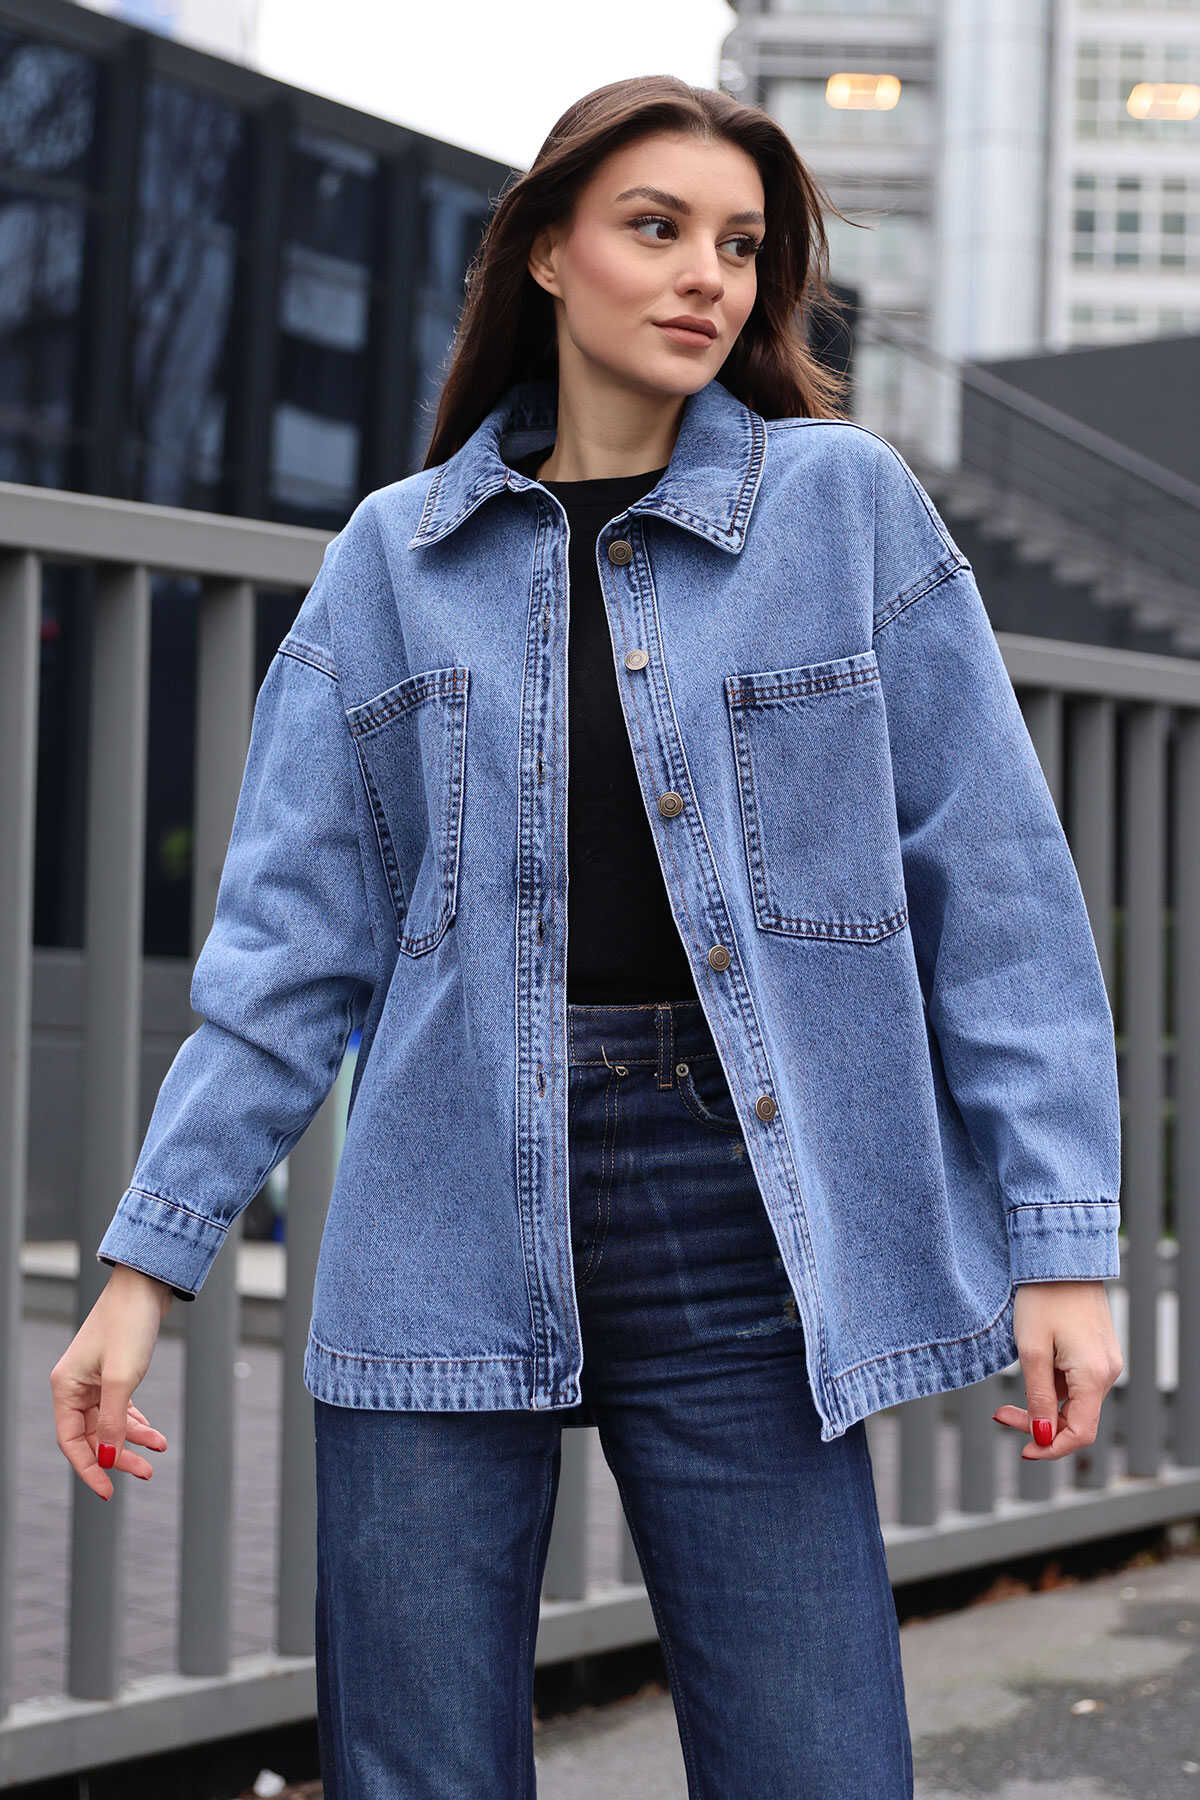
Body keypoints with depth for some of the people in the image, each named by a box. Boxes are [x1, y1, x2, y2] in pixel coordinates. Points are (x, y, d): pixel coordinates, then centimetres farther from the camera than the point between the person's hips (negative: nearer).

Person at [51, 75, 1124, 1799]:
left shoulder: (848, 505, 3)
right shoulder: (398, 556, 7)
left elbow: (993, 884, 0)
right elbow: (293, 937, 5)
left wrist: (1061, 1237, -6)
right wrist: (149, 1260, 0)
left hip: (732, 1221, -1)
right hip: (451, 1239, 2)